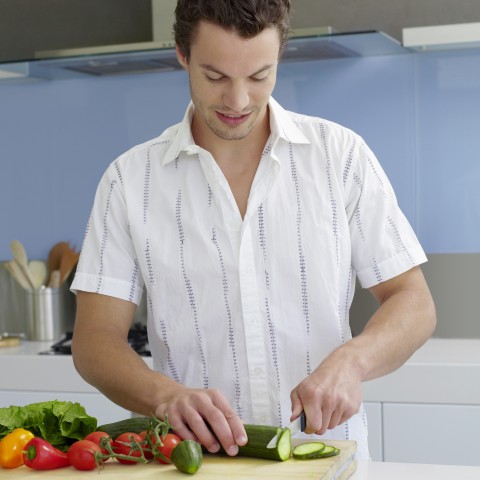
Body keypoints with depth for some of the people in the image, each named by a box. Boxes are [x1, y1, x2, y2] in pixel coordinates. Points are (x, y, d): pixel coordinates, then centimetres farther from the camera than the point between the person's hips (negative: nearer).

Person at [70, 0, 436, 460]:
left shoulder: (341, 154, 3)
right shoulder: (130, 180, 2)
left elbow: (414, 304, 3)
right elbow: (95, 341, -1)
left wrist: (351, 360, -18)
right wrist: (166, 395, -22)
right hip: (197, 458, 1)